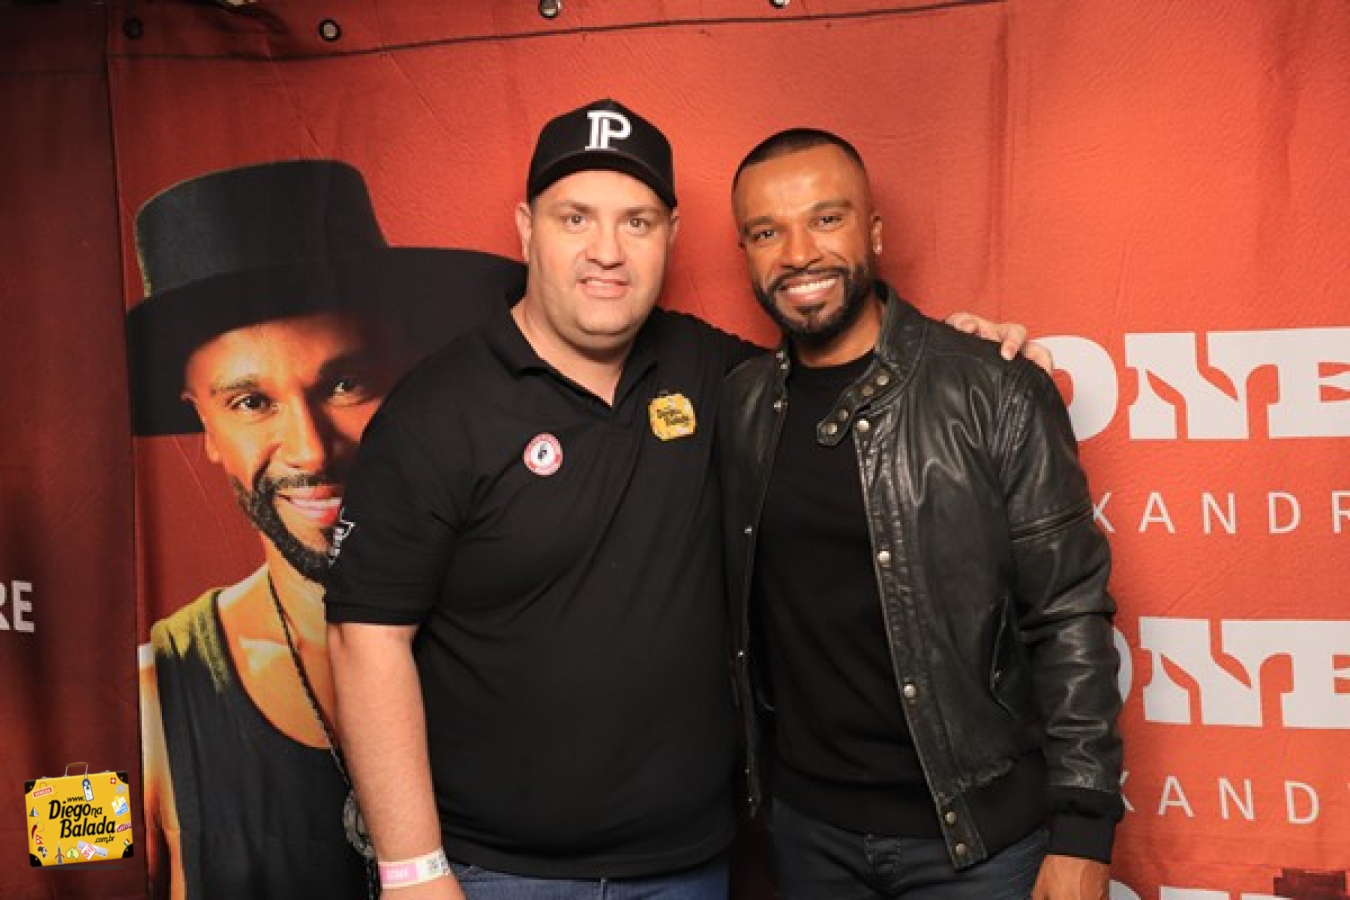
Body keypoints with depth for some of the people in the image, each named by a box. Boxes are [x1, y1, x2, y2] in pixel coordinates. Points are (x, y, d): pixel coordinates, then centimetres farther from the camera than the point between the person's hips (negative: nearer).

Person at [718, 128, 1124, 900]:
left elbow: (1071, 618, -11)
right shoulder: (741, 405, -1)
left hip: (975, 837, -3)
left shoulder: (994, 394, -12)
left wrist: (1083, 833, -12)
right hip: (806, 826, 4)